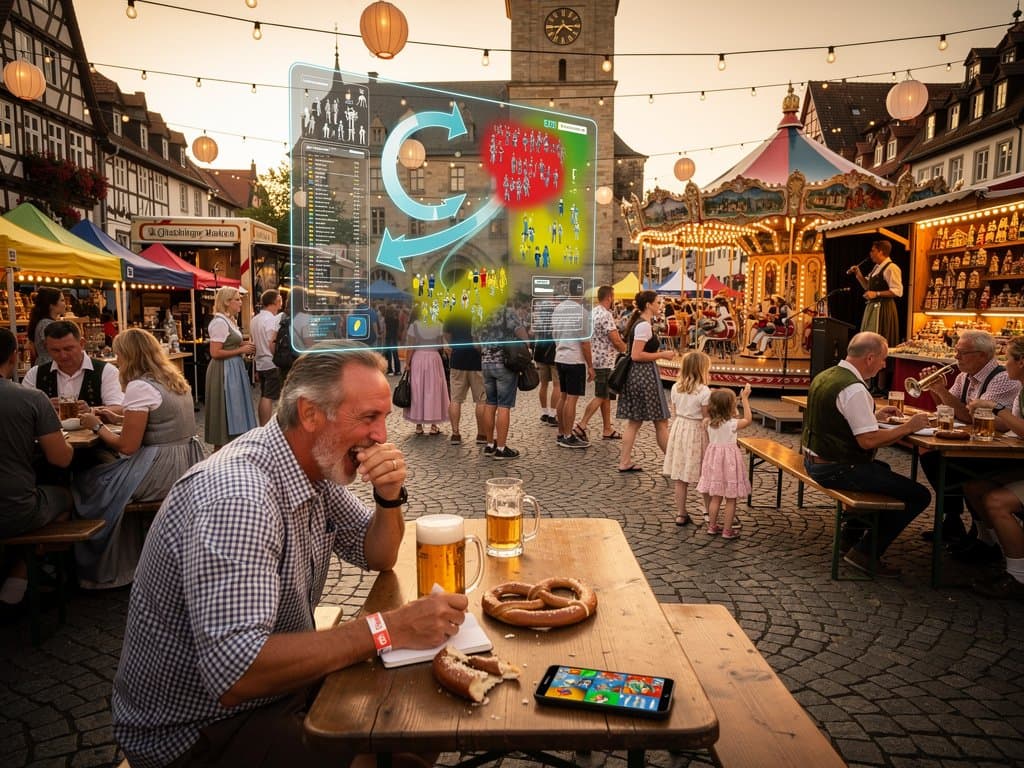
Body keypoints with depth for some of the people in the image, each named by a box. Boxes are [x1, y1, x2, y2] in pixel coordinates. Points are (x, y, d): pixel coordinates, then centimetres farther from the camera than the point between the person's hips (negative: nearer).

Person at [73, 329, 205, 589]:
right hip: (187, 463, 9)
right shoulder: (175, 380, 11)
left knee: (86, 484, 11)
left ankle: (105, 570, 26)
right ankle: (125, 559, 33)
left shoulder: (140, 386, -15)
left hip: (164, 470, -9)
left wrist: (97, 427, 1)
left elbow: (127, 446, -14)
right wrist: (117, 418, 21)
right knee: (111, 476, 27)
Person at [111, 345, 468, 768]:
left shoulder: (314, 464, -3)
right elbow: (234, 672, -36)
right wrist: (389, 628, -34)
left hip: (278, 682, 8)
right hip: (202, 731, -8)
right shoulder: (238, 496, -31)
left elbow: (378, 557, 8)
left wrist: (389, 495, -12)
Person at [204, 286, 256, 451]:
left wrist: (243, 345, 7)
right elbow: (215, 353, -22)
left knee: (233, 409, 14)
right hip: (224, 371, -10)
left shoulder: (228, 320, 13)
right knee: (226, 410, -3)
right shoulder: (220, 322, -17)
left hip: (233, 369, 10)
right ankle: (221, 450, 6)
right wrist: (241, 350, -16)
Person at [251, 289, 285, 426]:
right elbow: (272, 344, -21)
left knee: (263, 397, 12)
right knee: (269, 398, -7)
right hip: (272, 363, -8)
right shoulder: (273, 319, -14)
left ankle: (262, 428, 14)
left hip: (260, 363, 8)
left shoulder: (255, 319, 13)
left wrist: (256, 368, 20)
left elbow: (255, 343, 16)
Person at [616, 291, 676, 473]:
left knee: (634, 421, 11)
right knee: (661, 422, 0)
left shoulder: (638, 323, 15)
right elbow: (636, 355, -22)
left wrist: (657, 353, 15)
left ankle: (625, 462, 14)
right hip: (644, 375, -10)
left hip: (635, 375, 10)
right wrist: (662, 355, -15)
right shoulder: (644, 325, -16)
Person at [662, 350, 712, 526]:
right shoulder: (704, 391, -16)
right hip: (696, 432, -5)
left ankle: (680, 514, 16)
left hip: (679, 429, 5)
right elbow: (706, 419, -13)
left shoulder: (675, 388, 0)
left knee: (679, 476, 10)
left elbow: (676, 411, 7)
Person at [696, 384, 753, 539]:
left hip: (714, 458, 6)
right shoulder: (731, 424, -19)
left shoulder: (711, 422, -2)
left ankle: (712, 526, 24)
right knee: (730, 499, 7)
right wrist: (745, 398, -4)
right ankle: (727, 530, 13)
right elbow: (748, 420, -4)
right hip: (729, 461, -6)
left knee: (715, 497, 17)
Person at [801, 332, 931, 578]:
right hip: (836, 470, -10)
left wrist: (874, 416, 17)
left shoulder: (826, 375, 7)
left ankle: (851, 536, 34)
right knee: (919, 495, -5)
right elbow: (868, 440, -25)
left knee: (882, 469, 35)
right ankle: (865, 552, 0)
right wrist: (908, 427, -14)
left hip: (815, 461, 10)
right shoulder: (854, 389, -22)